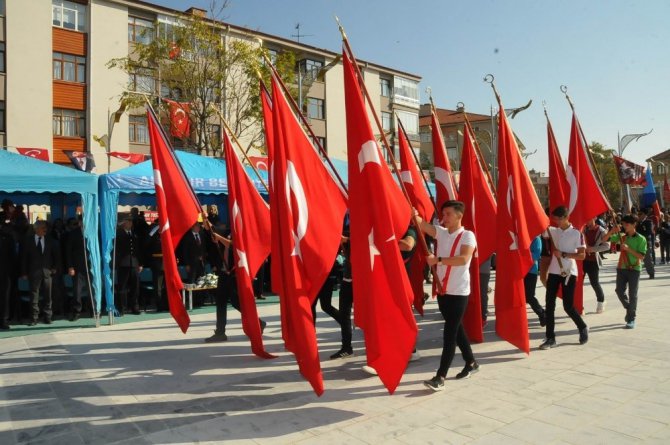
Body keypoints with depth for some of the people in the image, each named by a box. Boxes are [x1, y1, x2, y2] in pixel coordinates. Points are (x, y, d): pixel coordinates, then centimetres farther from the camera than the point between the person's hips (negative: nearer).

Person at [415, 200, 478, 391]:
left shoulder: (467, 235, -10)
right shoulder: (441, 232, 6)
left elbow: (463, 259, -26)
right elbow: (421, 224, -7)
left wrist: (438, 259, -28)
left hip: (459, 292, -6)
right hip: (442, 290, 6)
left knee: (450, 333, -5)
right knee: (456, 329, 18)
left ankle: (440, 377, -3)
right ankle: (471, 363, 36)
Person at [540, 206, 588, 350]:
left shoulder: (576, 233, -5)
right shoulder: (553, 231, 8)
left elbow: (582, 255, -8)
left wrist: (563, 254, -16)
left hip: (569, 273, -4)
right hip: (554, 272, 4)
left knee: (568, 306, 2)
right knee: (549, 305, 1)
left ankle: (583, 328, 30)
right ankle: (550, 338, 8)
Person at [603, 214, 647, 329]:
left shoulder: (641, 239, -7)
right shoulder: (621, 236, 5)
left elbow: (642, 256, -13)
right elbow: (605, 239, 4)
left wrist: (629, 249, -22)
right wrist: (612, 231, -12)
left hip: (634, 269, -4)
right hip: (621, 268, 4)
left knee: (632, 294, 0)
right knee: (619, 291, 4)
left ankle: (631, 319, 9)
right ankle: (629, 309, 30)